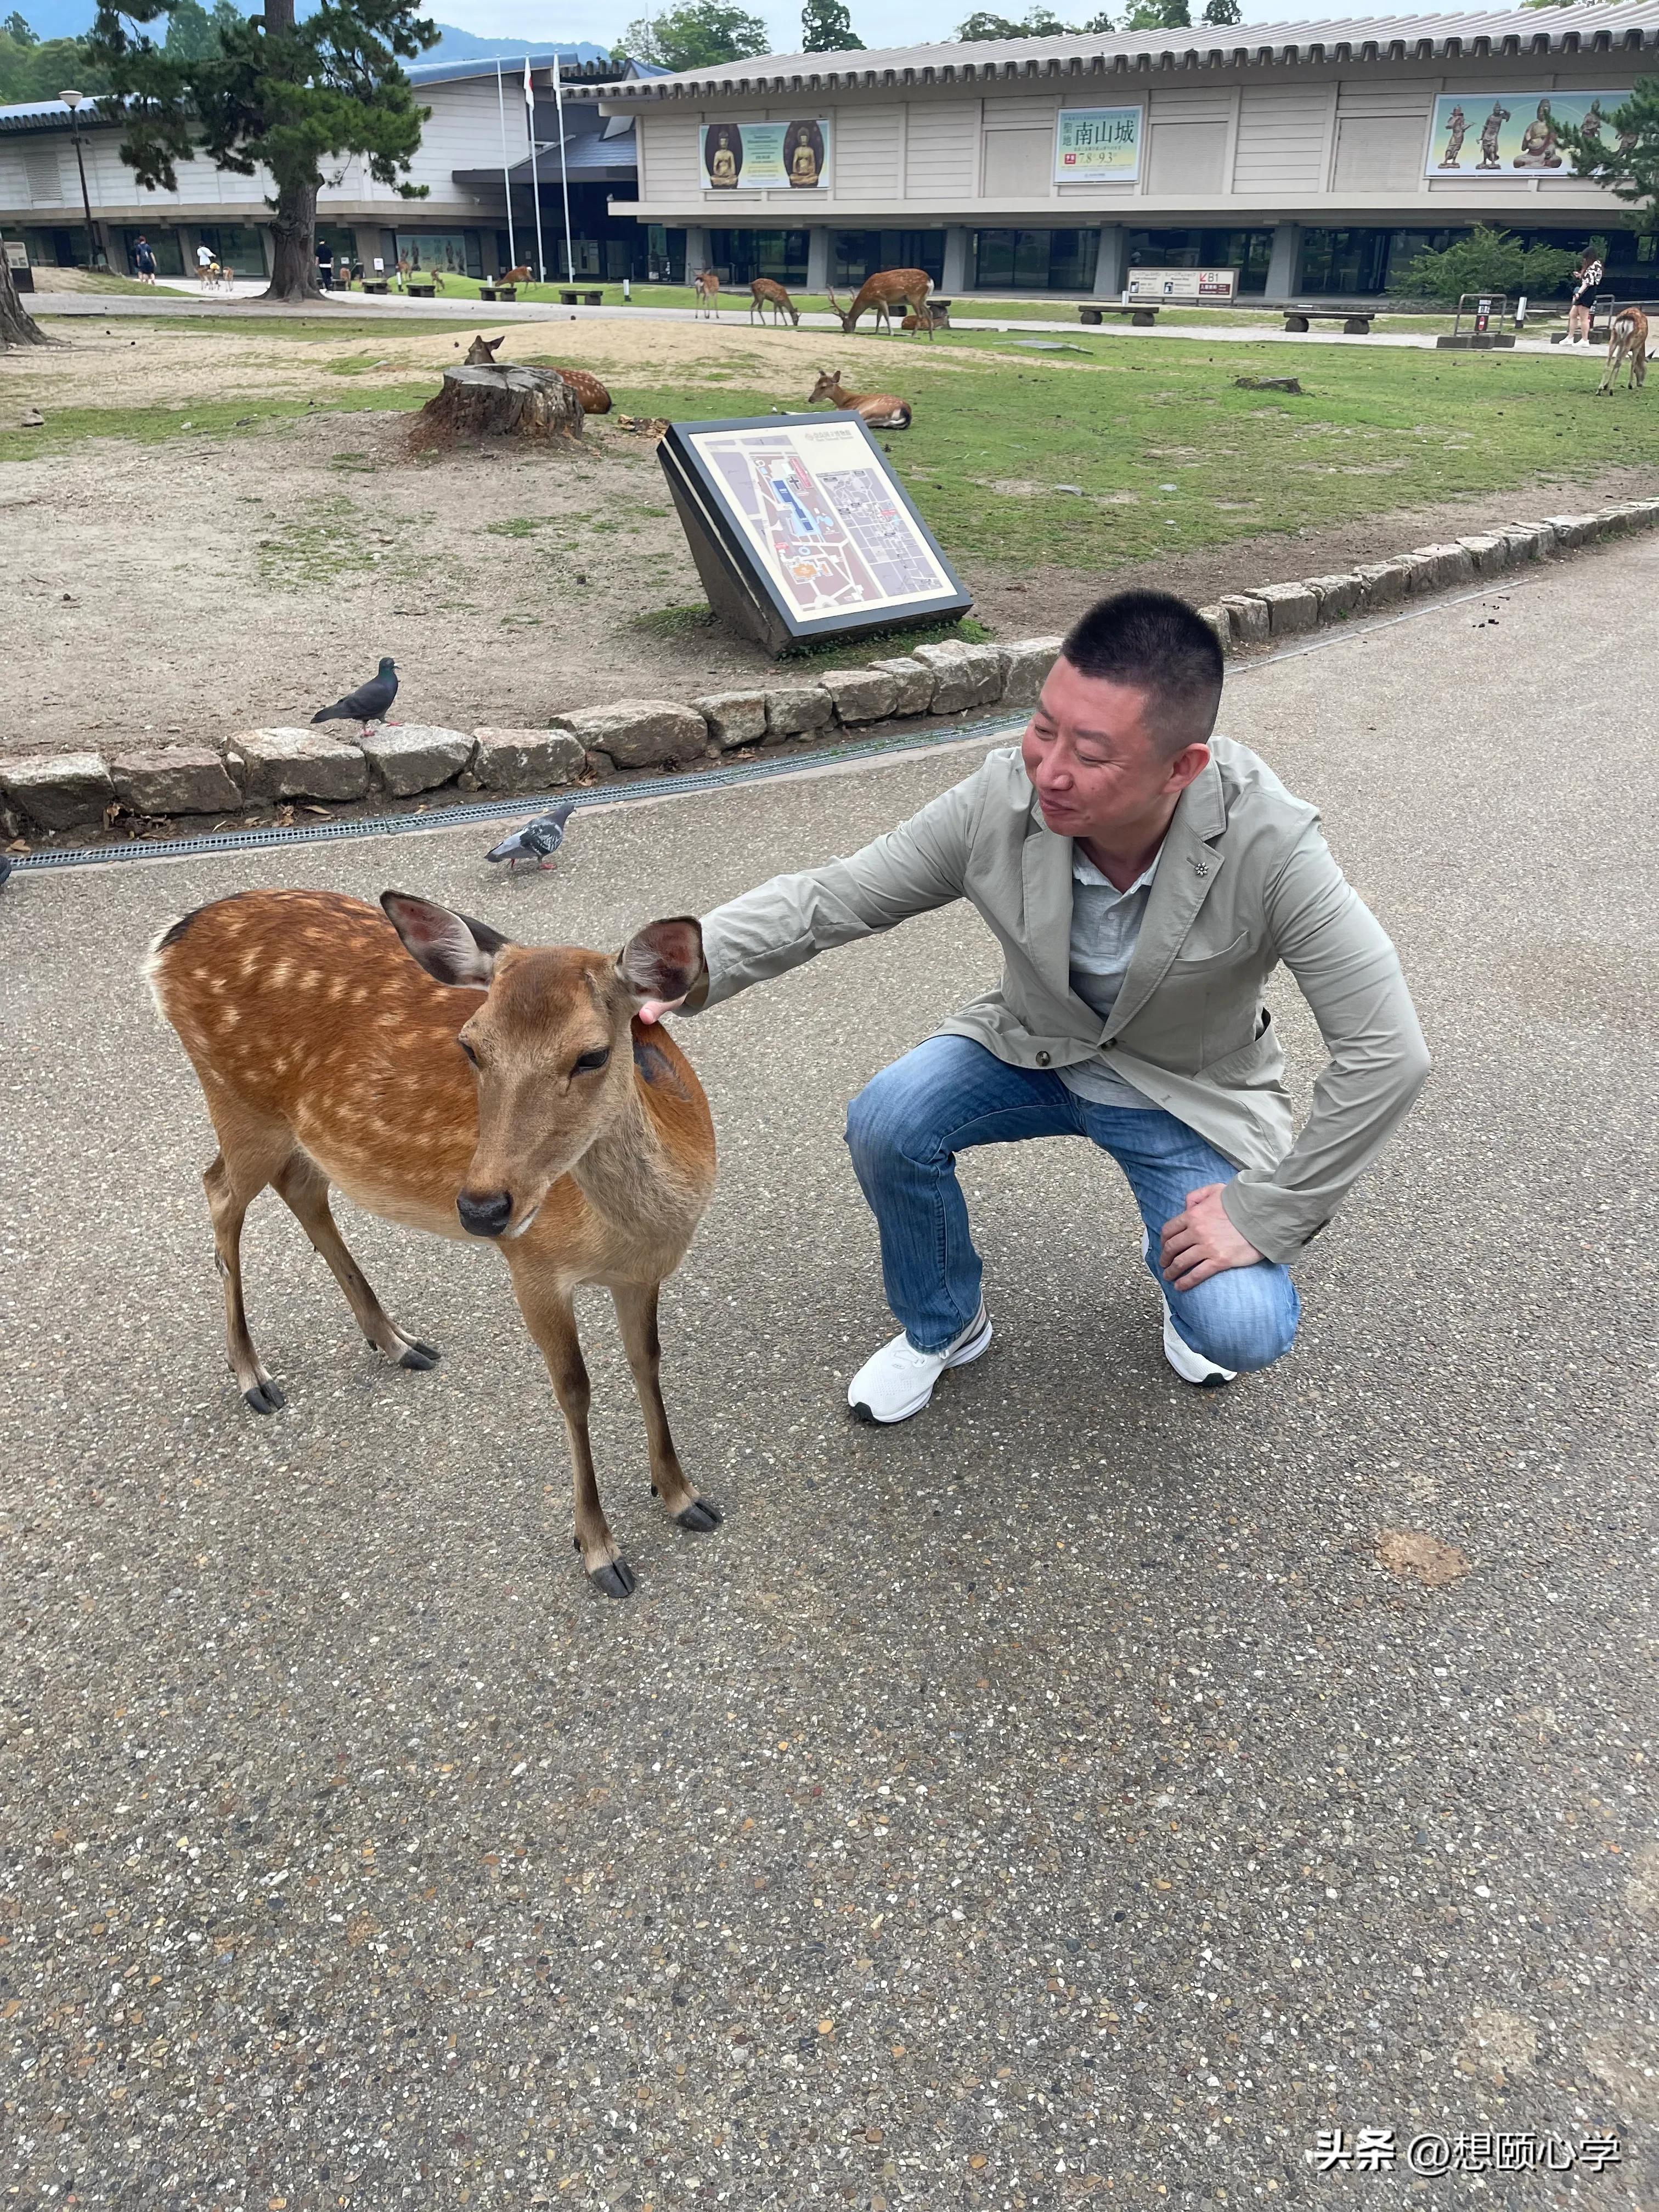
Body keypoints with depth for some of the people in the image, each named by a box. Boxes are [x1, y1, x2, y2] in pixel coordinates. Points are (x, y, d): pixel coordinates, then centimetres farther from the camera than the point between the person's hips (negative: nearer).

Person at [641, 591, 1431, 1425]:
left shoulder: (1268, 846, -33)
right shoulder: (1001, 800, -25)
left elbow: (1386, 1055, -29)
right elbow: (827, 896, -17)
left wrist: (1263, 1215, -25)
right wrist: (688, 964, -35)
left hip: (1189, 1092, -2)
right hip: (1037, 1049, 3)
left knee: (1243, 1332, -21)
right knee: (886, 1121, -26)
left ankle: (1176, 1259, 19)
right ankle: (942, 1327, 5)